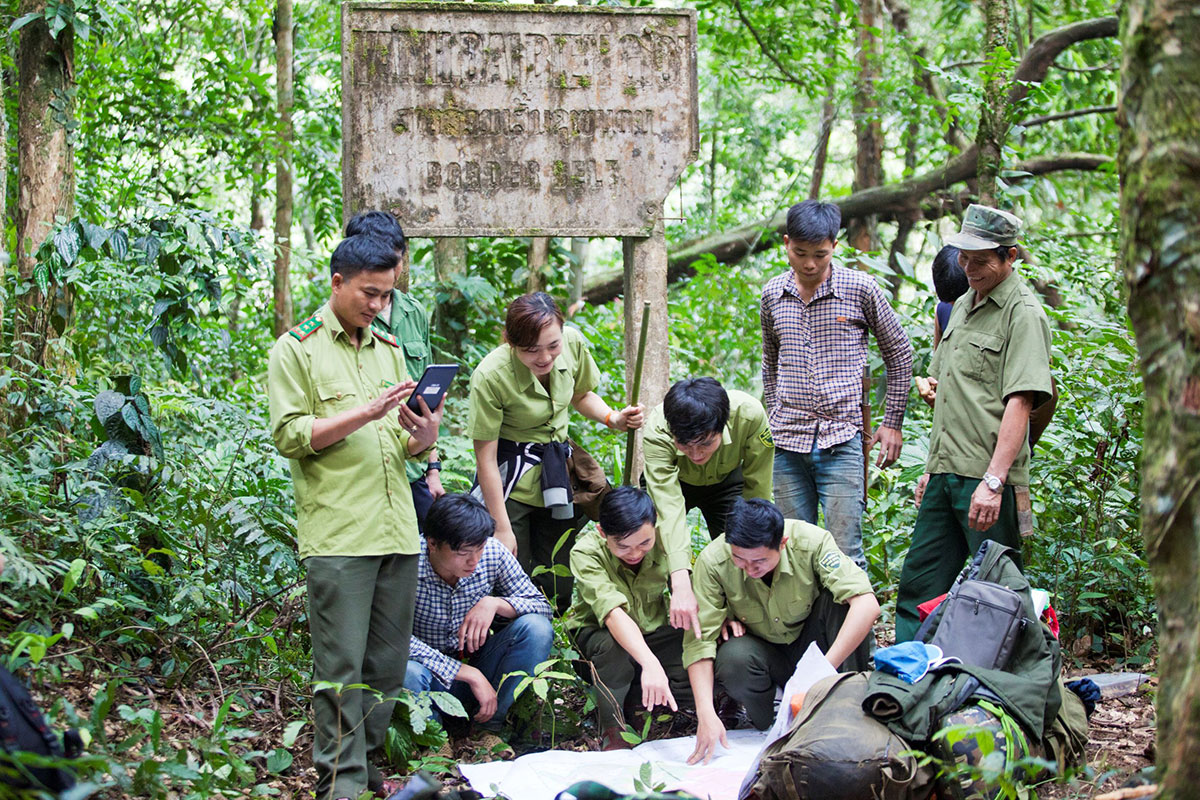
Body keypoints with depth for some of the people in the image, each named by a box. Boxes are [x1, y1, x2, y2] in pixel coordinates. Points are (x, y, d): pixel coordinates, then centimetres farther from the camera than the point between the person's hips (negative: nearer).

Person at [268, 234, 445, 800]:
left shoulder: (388, 350, 18)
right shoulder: (296, 349, 2)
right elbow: (289, 435, -7)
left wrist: (423, 435, -4)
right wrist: (366, 413, -15)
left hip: (397, 529, 6)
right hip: (338, 534, -6)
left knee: (389, 661, 7)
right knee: (342, 663, -6)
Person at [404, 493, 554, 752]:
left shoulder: (493, 553, -11)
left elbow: (542, 607, -4)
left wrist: (495, 603, -24)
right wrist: (469, 674, -30)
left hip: (477, 668, 4)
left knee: (536, 628, -21)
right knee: (406, 672, -38)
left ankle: (489, 727, -11)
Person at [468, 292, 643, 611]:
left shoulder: (573, 342, -11)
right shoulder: (490, 377, -25)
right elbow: (485, 458, -18)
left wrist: (614, 419, -8)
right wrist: (502, 528, -15)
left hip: (561, 472, 5)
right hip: (511, 481, -5)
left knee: (557, 593, 7)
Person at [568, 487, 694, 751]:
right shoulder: (585, 553, -29)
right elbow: (613, 610, -43)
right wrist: (649, 662, -58)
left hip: (652, 632, 4)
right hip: (598, 633, -4)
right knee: (613, 645, -40)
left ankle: (630, 696, 5)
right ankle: (612, 727, -14)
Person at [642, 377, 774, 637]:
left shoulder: (750, 415, -39)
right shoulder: (656, 433, -41)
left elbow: (757, 495, -27)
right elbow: (669, 508, -49)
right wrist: (681, 585, -57)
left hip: (726, 479, 1)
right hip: (672, 481, -1)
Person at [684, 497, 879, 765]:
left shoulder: (811, 542, -27)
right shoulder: (713, 561, -24)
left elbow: (867, 604, -36)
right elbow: (699, 640, -23)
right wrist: (706, 715, -34)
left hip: (809, 644, 0)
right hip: (762, 651, 1)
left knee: (838, 596, -29)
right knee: (733, 658, -34)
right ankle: (770, 727, -4)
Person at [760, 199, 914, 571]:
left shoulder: (860, 289, -2)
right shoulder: (773, 293, 9)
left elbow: (899, 354, 9)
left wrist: (892, 422, 7)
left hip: (842, 442, -3)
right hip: (787, 444, 4)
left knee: (845, 554, -6)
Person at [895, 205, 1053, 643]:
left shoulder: (1023, 313, -9)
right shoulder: (963, 305, 18)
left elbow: (1019, 403, -18)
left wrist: (993, 479, -25)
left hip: (988, 479, -8)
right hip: (945, 475, 8)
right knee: (918, 582, 10)